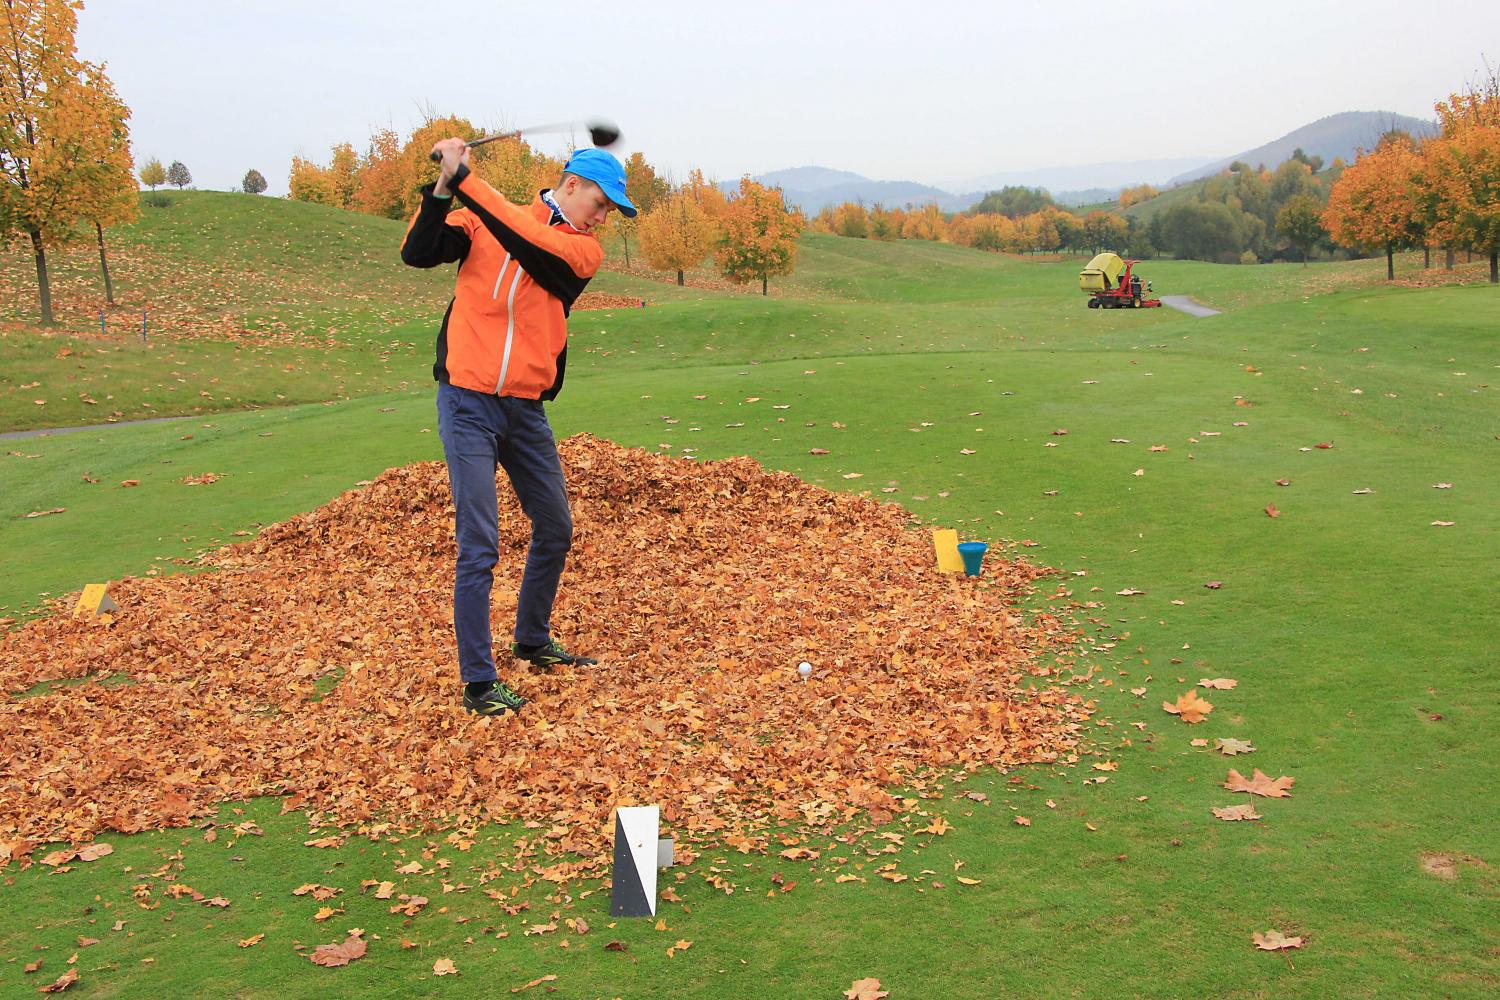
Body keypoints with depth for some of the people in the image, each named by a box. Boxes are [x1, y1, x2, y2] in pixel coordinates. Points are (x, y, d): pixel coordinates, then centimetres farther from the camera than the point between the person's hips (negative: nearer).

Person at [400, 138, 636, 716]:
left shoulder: (585, 251, 2)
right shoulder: (479, 222, 0)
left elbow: (525, 239, -16)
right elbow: (417, 254, -11)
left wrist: (464, 179, -20)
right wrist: (442, 188, -24)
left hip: (526, 410, 4)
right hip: (467, 403, -4)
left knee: (555, 529, 15)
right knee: (479, 547, -8)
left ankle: (533, 642, 37)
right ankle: (478, 683, 1)